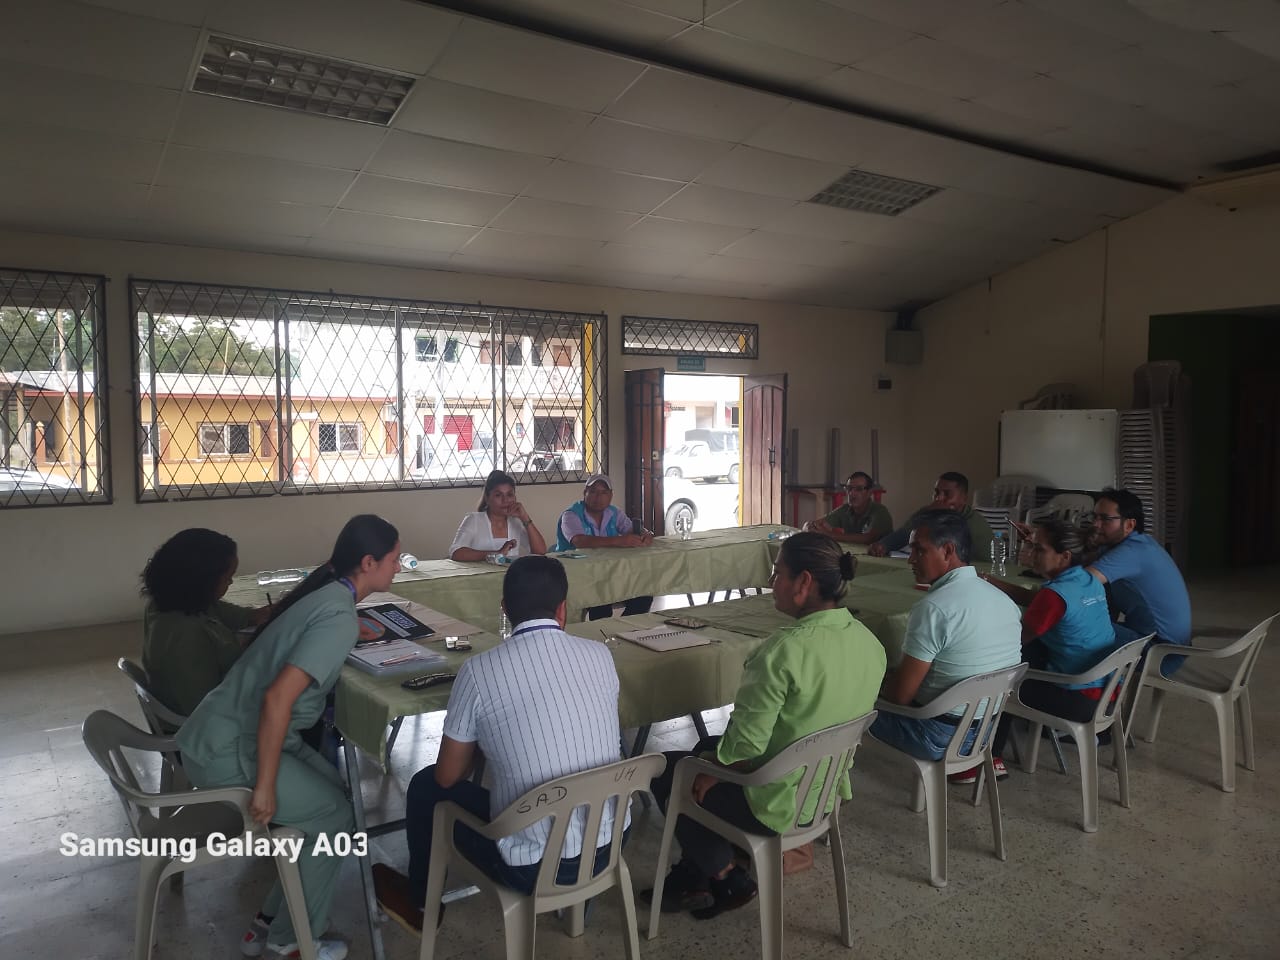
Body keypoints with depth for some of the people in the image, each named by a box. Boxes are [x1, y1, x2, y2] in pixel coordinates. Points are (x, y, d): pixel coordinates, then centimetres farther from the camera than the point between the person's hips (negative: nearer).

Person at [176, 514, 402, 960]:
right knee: (335, 815, 2)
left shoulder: (325, 590, 6)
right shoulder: (340, 618, -23)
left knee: (334, 788, 12)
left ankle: (271, 921, 23)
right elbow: (278, 697, -31)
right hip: (228, 750, -9)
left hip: (232, 729, 9)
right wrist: (265, 787, -23)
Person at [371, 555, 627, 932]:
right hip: (610, 844, 5)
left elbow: (447, 777, -3)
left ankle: (418, 900, 44)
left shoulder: (480, 670, -16)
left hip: (534, 866, -4)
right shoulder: (600, 655, -4)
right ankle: (576, 890, 48)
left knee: (427, 786, 20)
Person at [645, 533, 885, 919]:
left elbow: (746, 742, -26)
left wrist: (713, 766, -4)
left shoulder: (784, 651, -31)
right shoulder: (870, 643, -6)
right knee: (708, 746, 27)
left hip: (777, 806, -8)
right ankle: (693, 874, 32)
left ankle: (728, 878, 27)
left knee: (665, 771, 15)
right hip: (828, 794, 8)